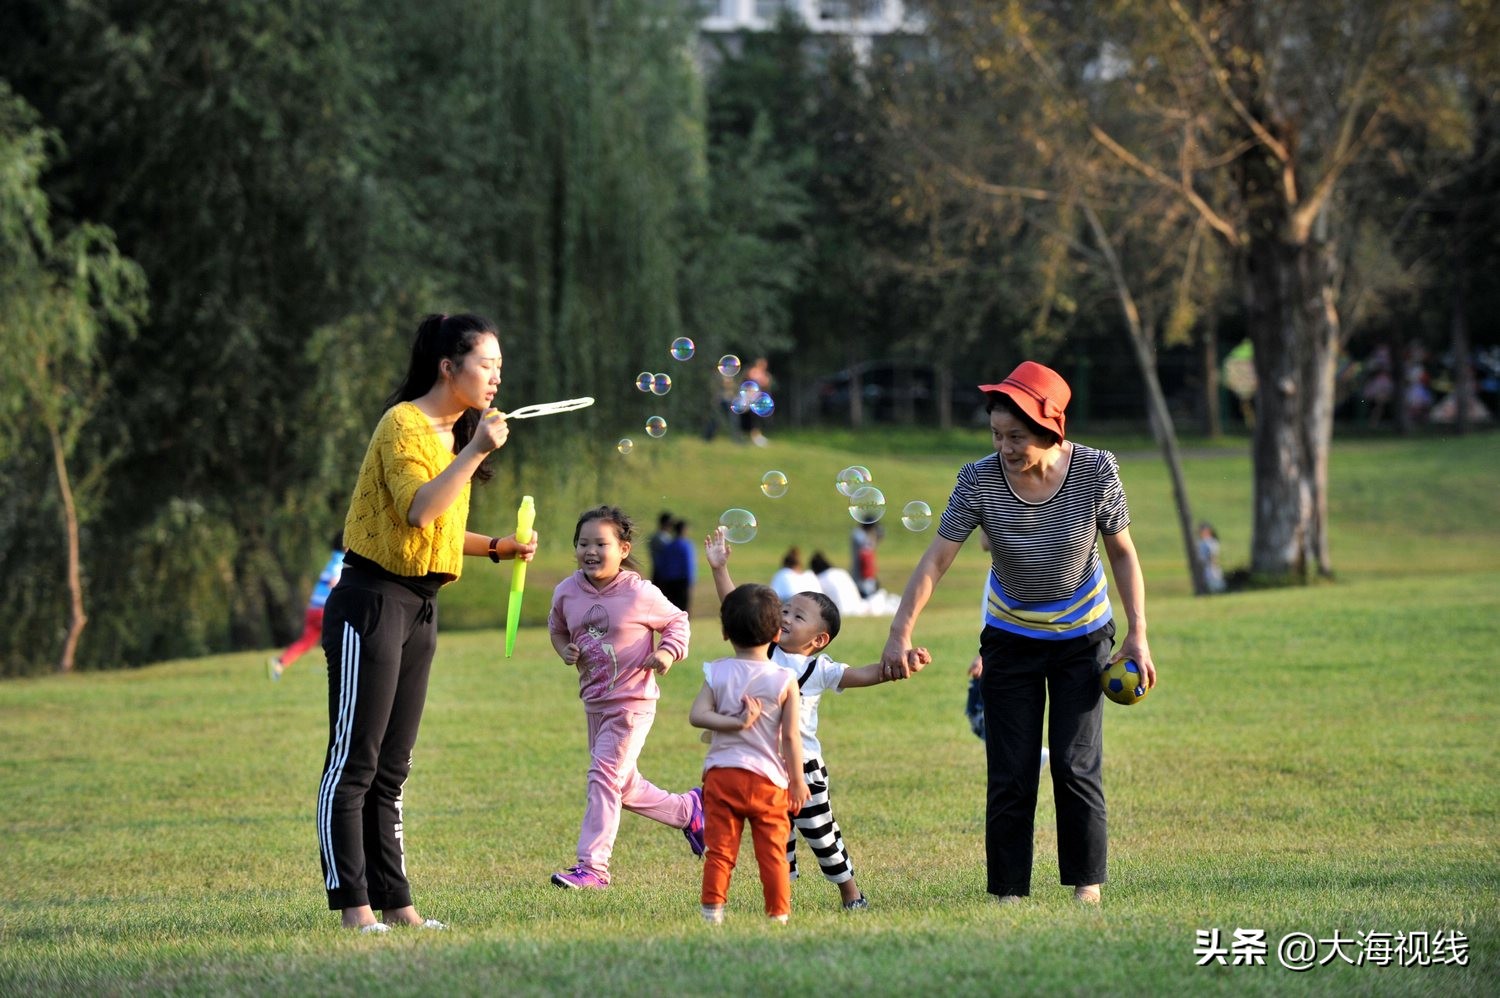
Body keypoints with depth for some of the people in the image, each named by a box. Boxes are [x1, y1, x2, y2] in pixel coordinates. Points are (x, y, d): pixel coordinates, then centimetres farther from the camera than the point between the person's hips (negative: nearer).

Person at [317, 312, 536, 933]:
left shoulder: (454, 433, 16)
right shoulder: (404, 424, -13)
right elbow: (418, 511, -27)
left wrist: (496, 548, 9)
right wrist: (476, 451, -26)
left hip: (420, 604, 9)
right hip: (372, 600, -9)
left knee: (390, 767, 11)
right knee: (354, 761, -6)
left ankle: (393, 899, 12)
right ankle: (353, 902, -6)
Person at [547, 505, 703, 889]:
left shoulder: (639, 593, -15)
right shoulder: (567, 593, -2)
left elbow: (677, 621, -1)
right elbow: (557, 628, 18)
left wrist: (668, 652, -18)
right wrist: (566, 650, -3)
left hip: (632, 702, -7)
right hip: (594, 702, 7)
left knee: (605, 776, -14)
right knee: (623, 785, 17)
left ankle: (593, 866, -12)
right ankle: (688, 810, 42)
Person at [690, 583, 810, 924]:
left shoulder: (717, 673, 0)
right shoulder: (784, 681, -5)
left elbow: (697, 715, -12)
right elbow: (790, 736, -5)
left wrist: (734, 723, -13)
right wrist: (797, 781, 3)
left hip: (721, 775, 1)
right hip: (768, 780, -1)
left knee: (720, 848, 6)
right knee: (772, 851, 7)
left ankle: (712, 908, 0)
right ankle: (778, 912, 9)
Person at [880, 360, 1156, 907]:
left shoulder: (1095, 471, -20)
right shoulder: (979, 481, -21)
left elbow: (1123, 554, -8)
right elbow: (935, 559, -19)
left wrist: (1138, 634, -11)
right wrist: (900, 632, -28)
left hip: (1082, 637, -1)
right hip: (1011, 639, 1)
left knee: (1077, 767, -5)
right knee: (1010, 775, -1)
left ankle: (1087, 885, 6)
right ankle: (1008, 892, 7)